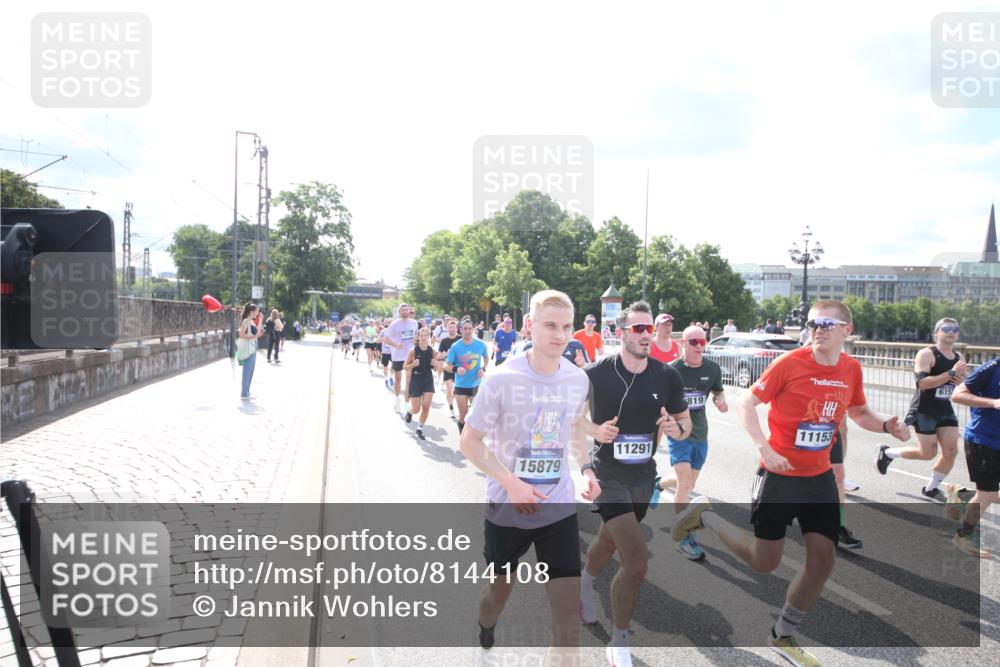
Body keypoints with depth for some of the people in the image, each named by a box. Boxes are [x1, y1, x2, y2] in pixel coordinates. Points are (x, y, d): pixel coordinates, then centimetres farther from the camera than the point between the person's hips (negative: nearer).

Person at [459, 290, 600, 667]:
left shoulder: (578, 379, -5)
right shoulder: (502, 379, -18)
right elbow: (470, 442, -11)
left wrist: (586, 468, -2)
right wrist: (511, 482, -23)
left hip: (559, 507, 2)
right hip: (507, 506, -2)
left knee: (568, 609, -5)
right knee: (500, 589, 21)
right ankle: (483, 635, 56)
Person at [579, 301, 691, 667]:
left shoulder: (667, 376, -6)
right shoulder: (596, 373, -16)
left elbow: (685, 421, 6)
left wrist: (677, 428, -17)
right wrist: (594, 430, -18)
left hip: (644, 475, 5)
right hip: (609, 475, -5)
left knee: (609, 543, 24)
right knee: (637, 558, -16)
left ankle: (584, 584, 59)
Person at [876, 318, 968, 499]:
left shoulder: (959, 357, 8)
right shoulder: (926, 354, -15)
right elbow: (922, 383, -27)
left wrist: (962, 380, -4)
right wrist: (951, 373, -31)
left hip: (946, 410, 7)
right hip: (924, 411, -7)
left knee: (951, 451, 1)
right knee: (927, 453, -3)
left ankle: (931, 488, 19)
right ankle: (888, 452, 21)